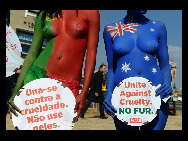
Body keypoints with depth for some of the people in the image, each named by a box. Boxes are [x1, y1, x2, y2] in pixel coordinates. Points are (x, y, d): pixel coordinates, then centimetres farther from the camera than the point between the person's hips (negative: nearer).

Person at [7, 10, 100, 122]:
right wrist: (16, 91, 2)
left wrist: (84, 93, -7)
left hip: (69, 86, -2)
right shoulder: (44, 15, 11)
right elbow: (32, 54, 10)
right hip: (37, 75, 2)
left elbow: (91, 54, -1)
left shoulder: (90, 12, 3)